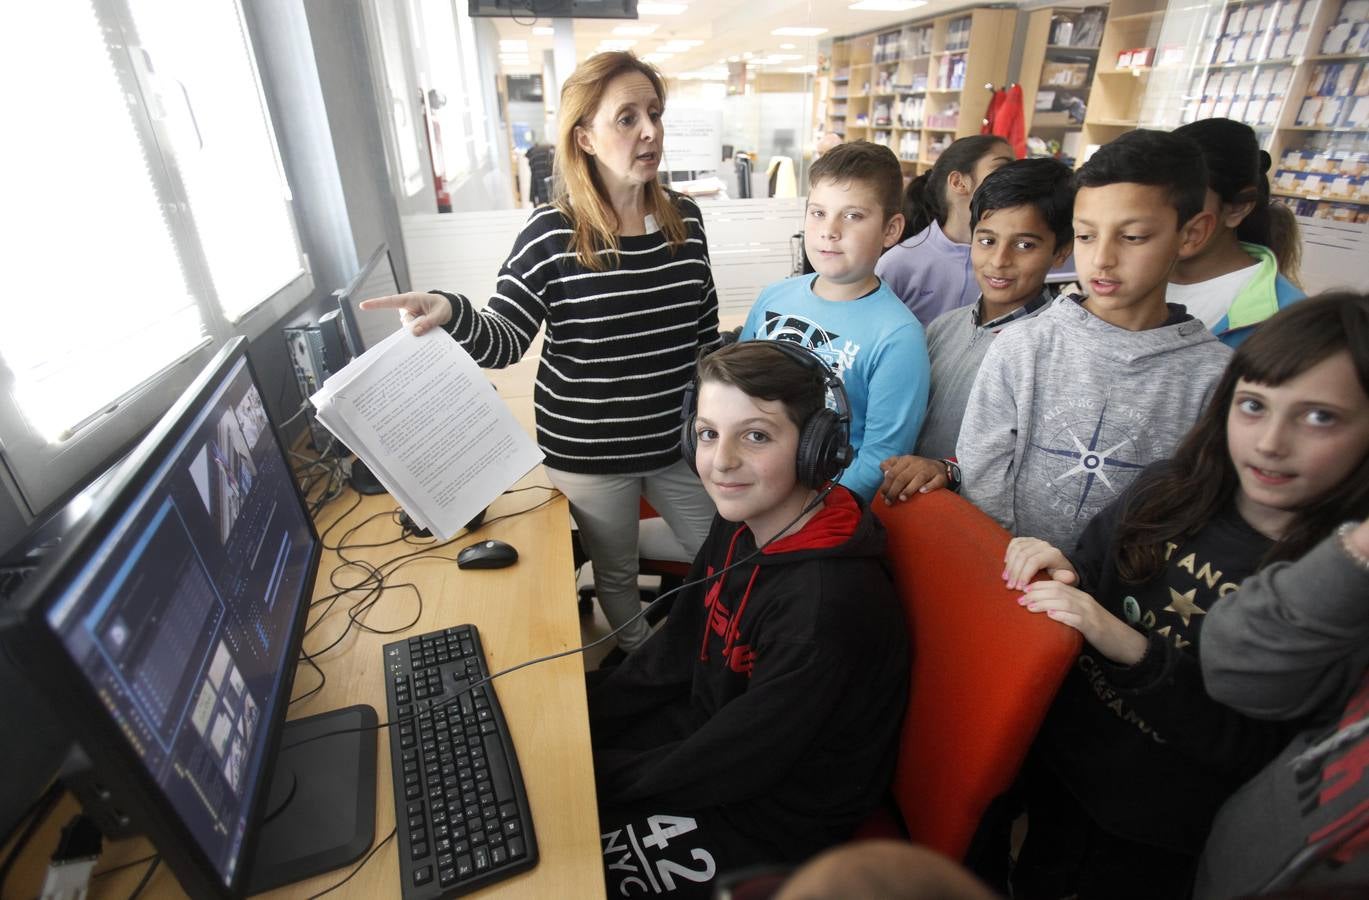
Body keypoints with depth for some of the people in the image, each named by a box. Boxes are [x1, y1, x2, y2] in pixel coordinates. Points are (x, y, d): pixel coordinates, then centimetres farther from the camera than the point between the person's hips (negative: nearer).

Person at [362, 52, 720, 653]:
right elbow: (503, 341, -11)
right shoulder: (552, 234, -13)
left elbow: (706, 327, 8)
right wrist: (452, 314, -33)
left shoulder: (684, 218, -1)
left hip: (677, 440, 4)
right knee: (616, 574, 20)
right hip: (588, 451, -3)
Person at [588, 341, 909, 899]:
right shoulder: (743, 524, -10)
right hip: (709, 727, 7)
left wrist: (592, 774, -13)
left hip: (769, 825, -6)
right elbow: (674, 654, 1)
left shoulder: (827, 605, -35)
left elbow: (728, 768, -24)